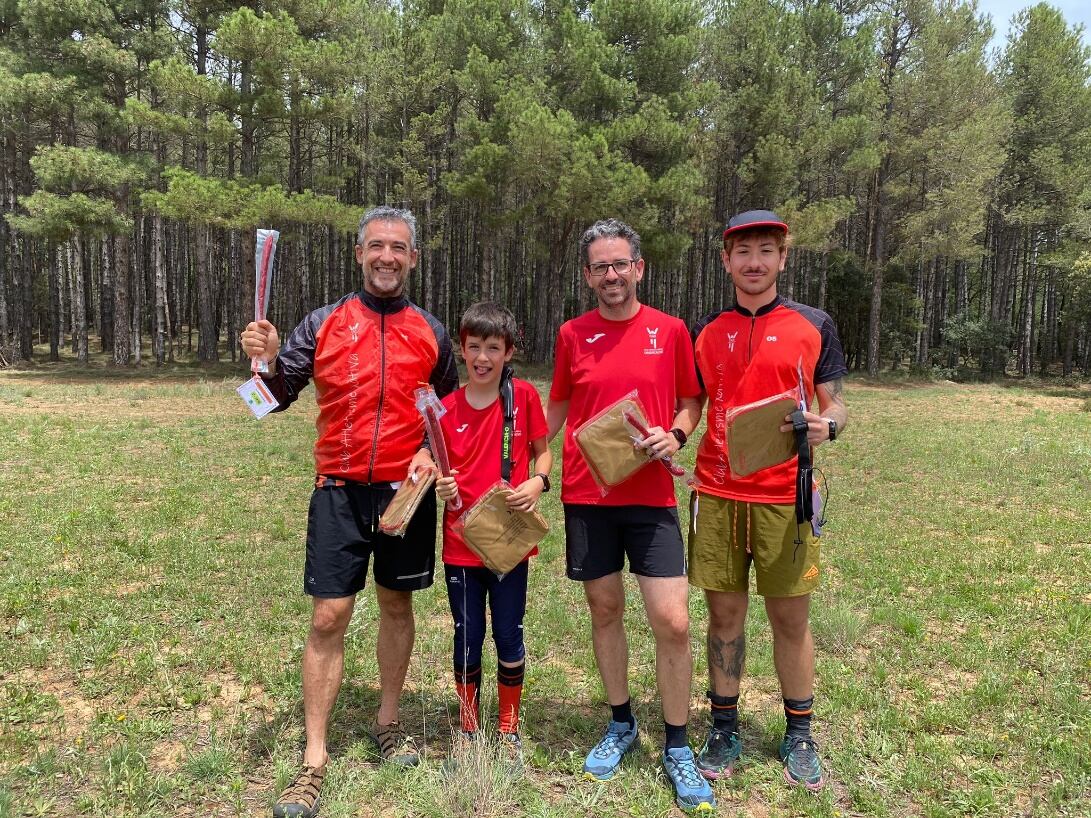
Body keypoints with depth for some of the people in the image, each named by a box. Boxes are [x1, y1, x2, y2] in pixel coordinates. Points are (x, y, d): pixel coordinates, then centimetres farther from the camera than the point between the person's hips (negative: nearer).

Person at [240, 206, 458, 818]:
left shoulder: (432, 333, 6)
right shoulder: (324, 324, 2)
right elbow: (278, 397, 0)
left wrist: (432, 453, -5)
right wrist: (268, 361, -20)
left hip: (407, 491, 2)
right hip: (340, 492, -1)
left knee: (397, 606, 13)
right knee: (328, 618, -2)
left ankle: (388, 722, 33)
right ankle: (315, 760, 8)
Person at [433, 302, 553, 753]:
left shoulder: (524, 395, -5)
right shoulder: (447, 407, -2)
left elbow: (542, 451, 5)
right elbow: (439, 470, 6)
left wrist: (537, 481, -14)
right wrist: (441, 486, -15)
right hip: (461, 543, 1)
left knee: (508, 636, 10)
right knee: (467, 639, 12)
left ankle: (509, 728, 31)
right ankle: (469, 728, 33)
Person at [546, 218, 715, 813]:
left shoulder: (670, 330, 0)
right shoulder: (573, 334, 4)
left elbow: (690, 402, 9)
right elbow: (556, 408, 13)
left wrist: (675, 435, -11)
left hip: (651, 497, -1)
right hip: (586, 496, 2)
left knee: (672, 622, -4)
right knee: (604, 611, 12)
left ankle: (677, 748, 16)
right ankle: (620, 725, 33)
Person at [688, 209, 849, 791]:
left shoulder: (813, 326, 4)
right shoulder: (705, 333, 9)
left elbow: (835, 405, 7)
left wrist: (826, 426, -15)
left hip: (784, 496, -1)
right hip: (716, 495, 2)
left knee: (791, 618, 7)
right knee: (724, 613, 9)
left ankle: (799, 736, 26)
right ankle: (724, 729, 26)